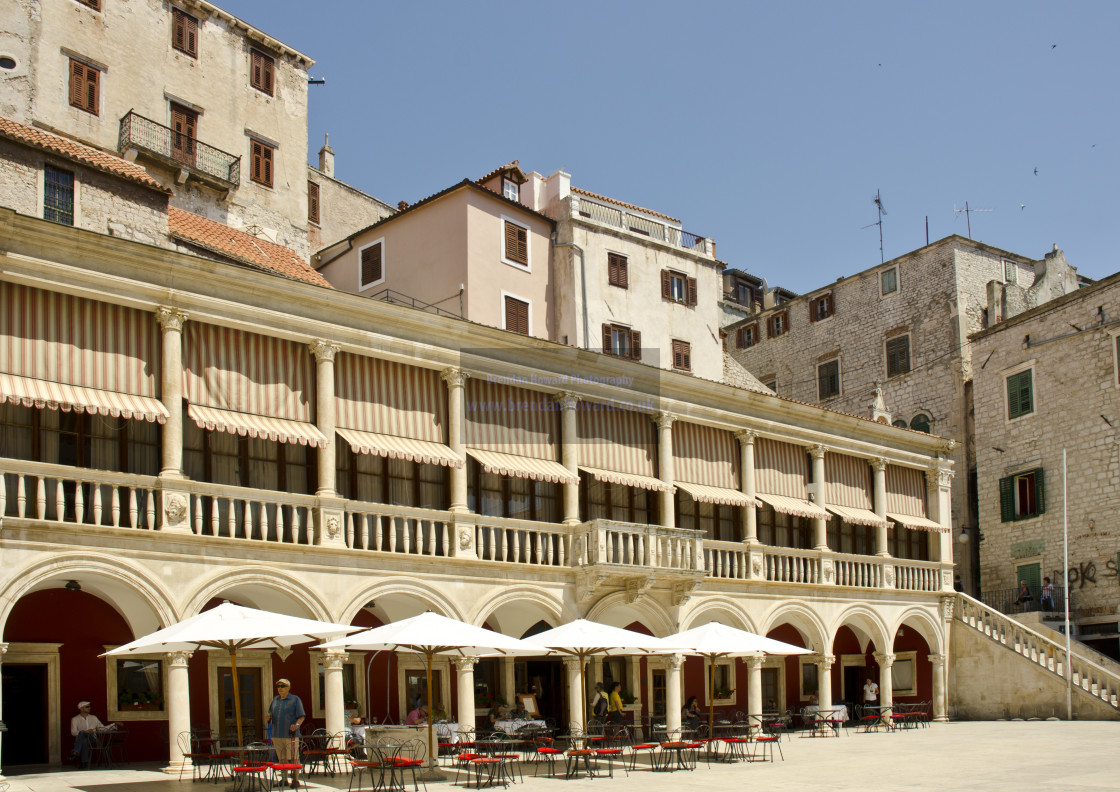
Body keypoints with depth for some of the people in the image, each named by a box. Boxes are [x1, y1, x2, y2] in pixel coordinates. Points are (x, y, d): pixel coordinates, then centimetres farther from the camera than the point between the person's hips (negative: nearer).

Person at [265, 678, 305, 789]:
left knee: (293, 758, -6)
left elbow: (301, 716, -4)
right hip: (277, 735, 5)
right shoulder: (275, 700, 16)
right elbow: (270, 716, 22)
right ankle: (284, 779, 18)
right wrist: (267, 717, -2)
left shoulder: (295, 699, 1)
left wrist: (297, 724, -23)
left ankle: (295, 780, 0)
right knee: (281, 758, 9)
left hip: (290, 735, -5)